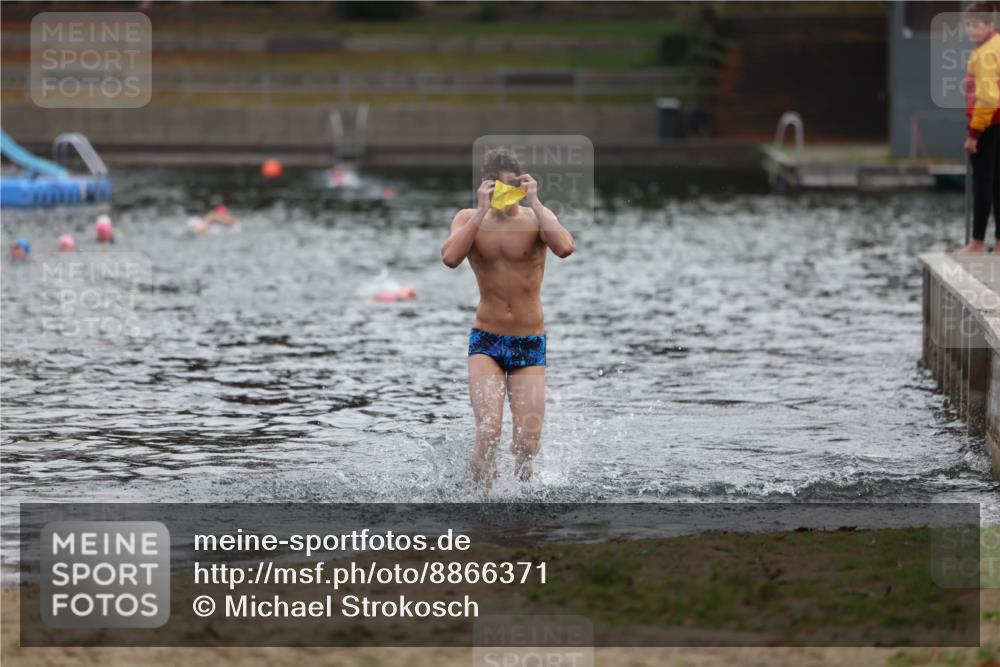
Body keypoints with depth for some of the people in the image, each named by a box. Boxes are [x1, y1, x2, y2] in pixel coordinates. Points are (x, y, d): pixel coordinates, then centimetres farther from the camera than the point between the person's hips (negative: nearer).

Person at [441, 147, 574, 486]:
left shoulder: (535, 217, -3)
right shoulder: (469, 219, 0)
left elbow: (565, 248, -25)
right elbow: (450, 258, -21)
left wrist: (534, 203, -22)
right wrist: (482, 211, -20)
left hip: (530, 344, 0)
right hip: (486, 341, 0)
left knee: (527, 443, -2)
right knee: (488, 433, -19)